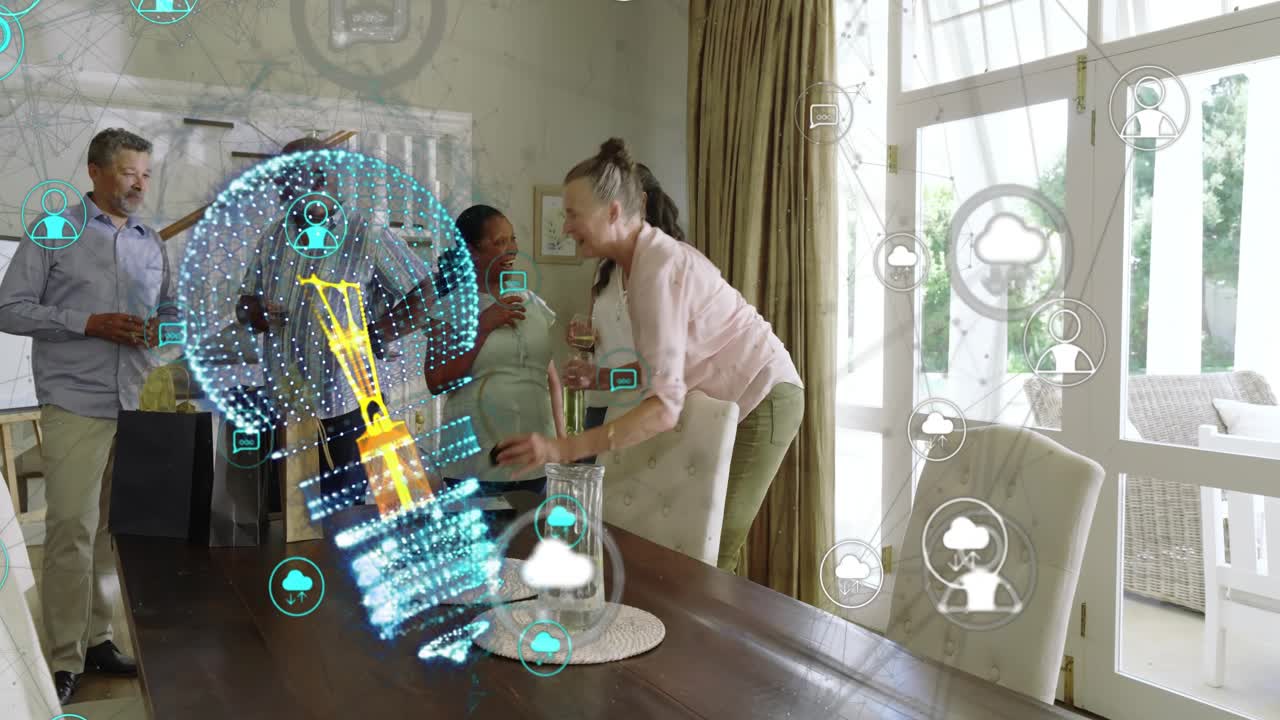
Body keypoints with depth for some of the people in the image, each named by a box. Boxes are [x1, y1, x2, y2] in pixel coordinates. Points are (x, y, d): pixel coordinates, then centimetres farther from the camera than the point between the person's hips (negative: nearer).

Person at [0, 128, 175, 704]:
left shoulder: (151, 242, 15)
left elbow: (170, 304, 23)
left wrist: (163, 325, 1)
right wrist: (89, 323, -13)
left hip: (139, 404, 4)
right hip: (76, 405, -4)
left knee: (116, 528, 7)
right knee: (72, 528, -6)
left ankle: (97, 640, 17)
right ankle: (65, 660, 4)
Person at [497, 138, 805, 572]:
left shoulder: (657, 268, -26)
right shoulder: (643, 257, 3)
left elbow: (665, 406, -34)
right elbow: (665, 368, 8)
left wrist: (560, 450, -41)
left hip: (762, 400, -9)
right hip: (732, 401, 9)